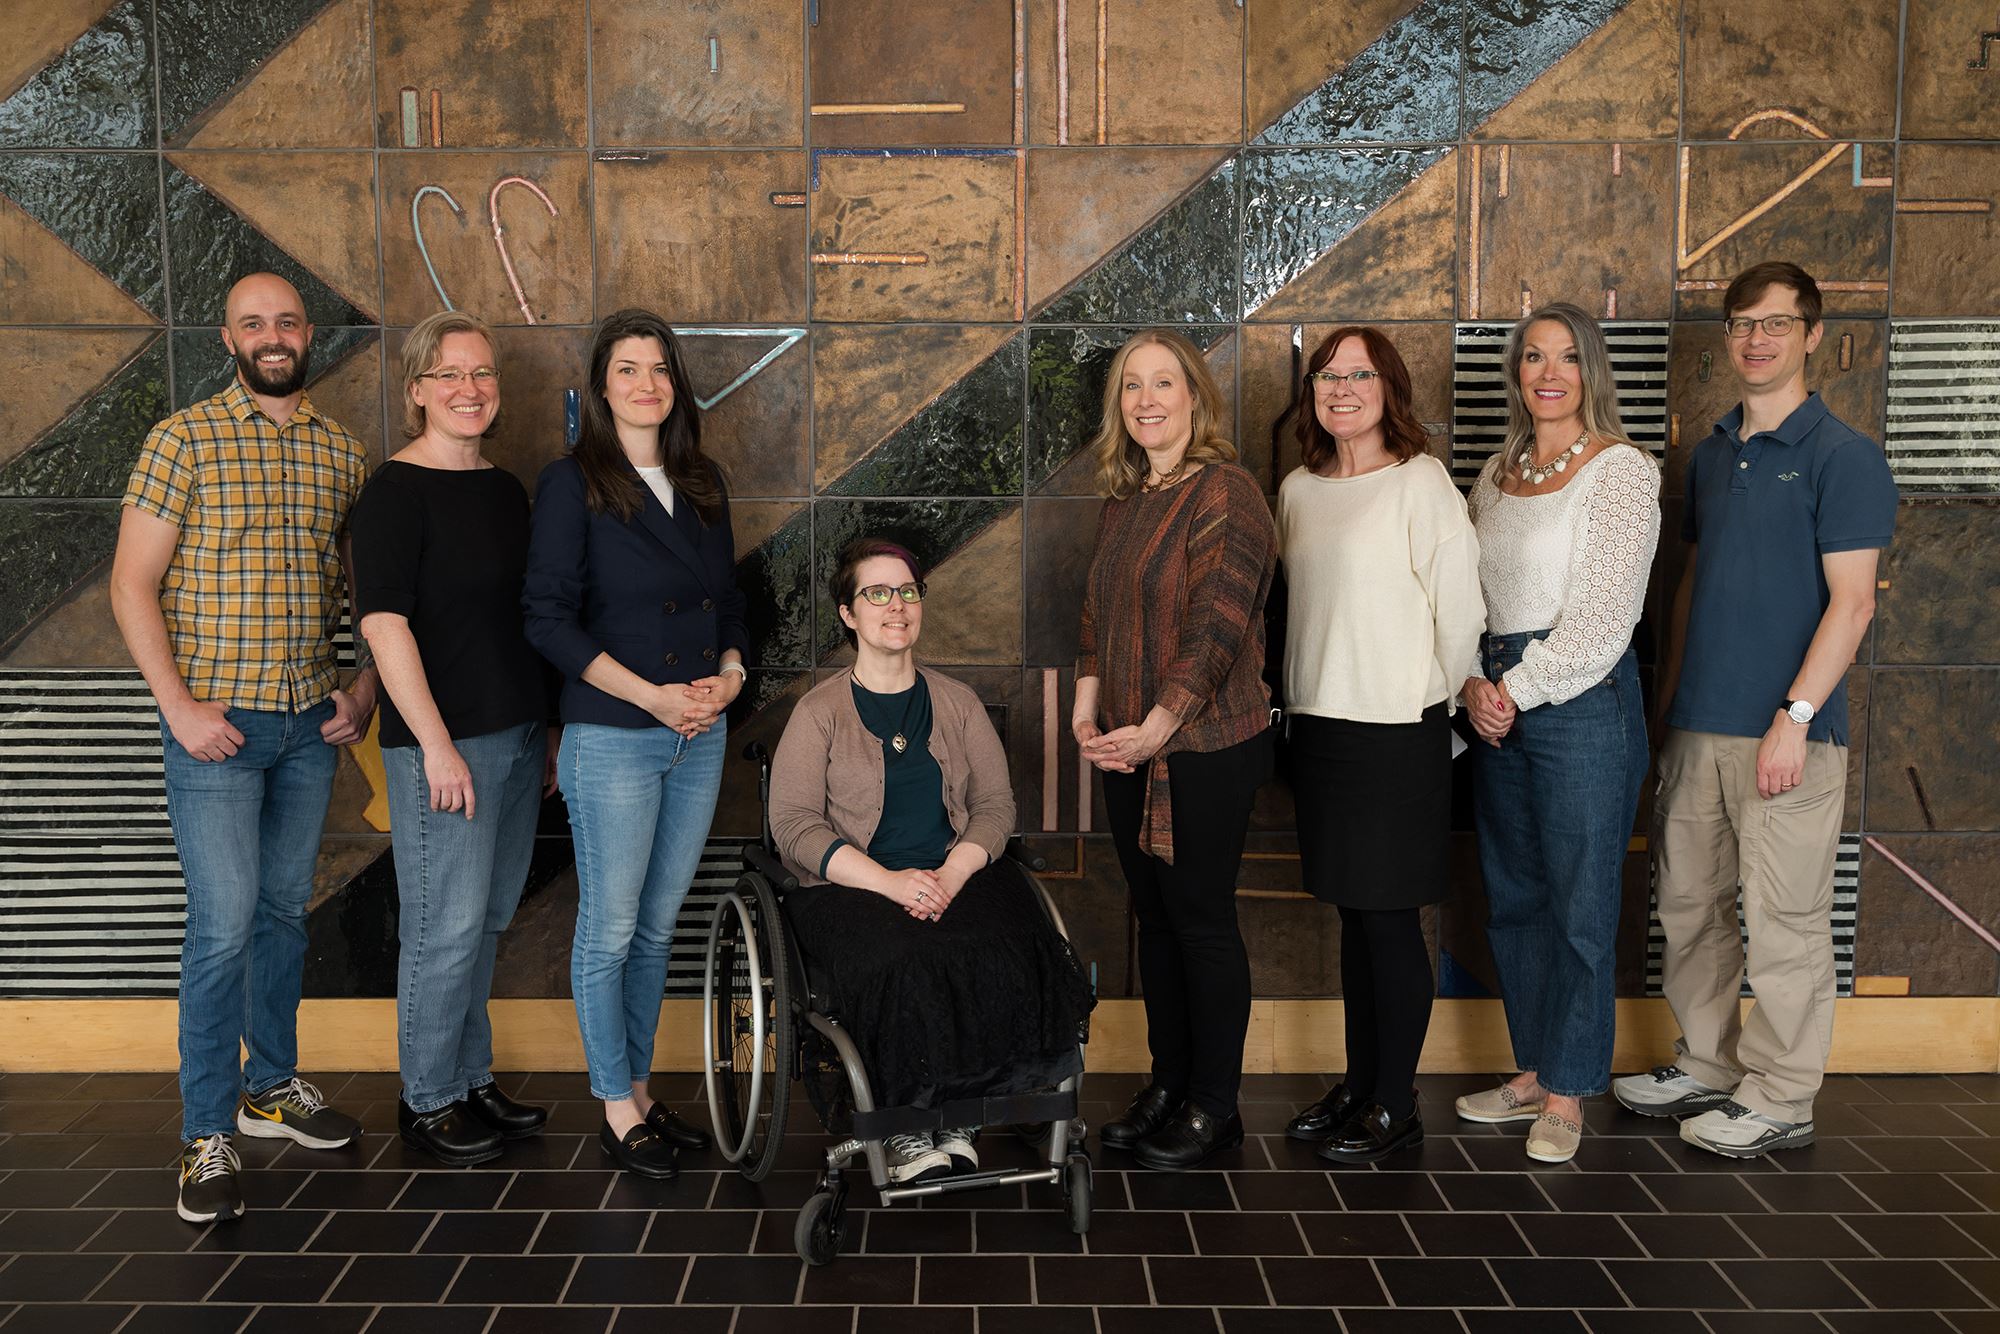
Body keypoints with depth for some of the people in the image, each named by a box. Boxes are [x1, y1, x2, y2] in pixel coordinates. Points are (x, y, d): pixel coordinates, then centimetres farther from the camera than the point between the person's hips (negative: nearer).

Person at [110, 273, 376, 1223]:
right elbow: (133, 584, -7)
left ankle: (273, 1086, 30)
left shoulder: (344, 452, 9)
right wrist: (182, 706, -14)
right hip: (215, 725, -4)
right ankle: (208, 1134, 6)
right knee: (224, 925, -6)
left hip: (310, 724, 5)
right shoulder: (184, 440, -4)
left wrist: (365, 683, 4)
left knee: (285, 911, 15)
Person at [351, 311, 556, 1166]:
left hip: (516, 736, 7)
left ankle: (472, 1082, 29)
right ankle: (427, 1102, 17)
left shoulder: (504, 489, 12)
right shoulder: (397, 490, -10)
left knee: (487, 922, 15)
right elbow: (383, 624, -16)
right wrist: (437, 744, -19)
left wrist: (544, 729, 17)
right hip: (444, 743, -7)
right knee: (446, 926, 0)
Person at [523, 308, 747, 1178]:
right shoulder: (572, 484, -5)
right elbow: (549, 618, -11)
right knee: (610, 930, 2)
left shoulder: (702, 483, 12)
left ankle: (639, 1092, 26)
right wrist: (651, 694, -17)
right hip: (612, 739, -5)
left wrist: (728, 676, -3)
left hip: (699, 738, 5)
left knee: (657, 927, 13)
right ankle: (617, 1113, 15)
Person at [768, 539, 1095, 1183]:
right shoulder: (820, 710, 6)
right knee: (904, 968, -34)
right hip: (851, 887, -2)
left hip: (958, 876, 3)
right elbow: (794, 827, -4)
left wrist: (953, 873, -11)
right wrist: (889, 882, -17)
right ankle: (907, 1128, -12)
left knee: (1008, 960, -29)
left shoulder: (957, 701, 17)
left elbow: (996, 805, 10)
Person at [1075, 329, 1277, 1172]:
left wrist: (1156, 727, -21)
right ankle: (1168, 1083, 27)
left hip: (1207, 746, -7)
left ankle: (1213, 1108, 15)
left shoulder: (1225, 494, -12)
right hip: (1130, 748, 7)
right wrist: (1088, 709, 1)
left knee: (1201, 919, 1)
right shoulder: (1122, 501, 13)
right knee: (1154, 915, 14)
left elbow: (1217, 627, -18)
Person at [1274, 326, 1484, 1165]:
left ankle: (1396, 1106, 13)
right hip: (1318, 721, 6)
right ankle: (1358, 1086, 25)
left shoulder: (1421, 482, -9)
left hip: (1396, 728, -6)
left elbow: (1459, 607, -9)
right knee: (1352, 915, 14)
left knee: (1391, 918, 0)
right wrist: (1302, 700, 13)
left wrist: (1428, 699, -1)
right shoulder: (1298, 489, 10)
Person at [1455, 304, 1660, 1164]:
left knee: (1579, 905, 1)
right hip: (1499, 707, 7)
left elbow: (1603, 614, -13)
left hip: (1582, 700, -7)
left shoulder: (1620, 471, -6)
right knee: (1513, 897, 12)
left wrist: (1520, 688, -12)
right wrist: (1473, 683, -2)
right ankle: (1533, 1071, 26)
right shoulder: (1496, 475, 14)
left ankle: (1567, 1093, 13)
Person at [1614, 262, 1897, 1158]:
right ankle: (1707, 1066, 28)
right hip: (1696, 727, 7)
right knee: (1687, 902, 13)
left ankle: (1781, 1099, 14)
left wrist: (1795, 716, -19)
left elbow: (1851, 600, -12)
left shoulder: (1842, 455, -6)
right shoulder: (1711, 454, 14)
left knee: (1784, 918, 1)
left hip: (1785, 730, -7)